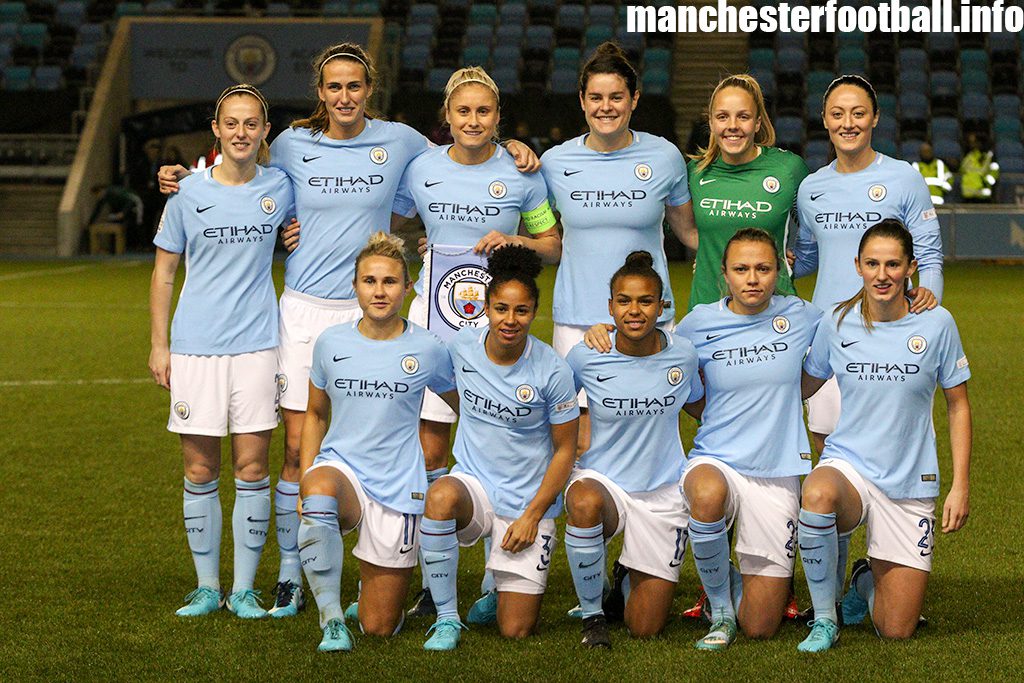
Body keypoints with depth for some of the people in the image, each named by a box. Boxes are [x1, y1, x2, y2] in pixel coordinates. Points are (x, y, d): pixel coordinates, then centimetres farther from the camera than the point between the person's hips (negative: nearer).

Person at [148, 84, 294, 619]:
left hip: (256, 343, 0)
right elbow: (163, 274, 8)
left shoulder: (280, 188, 4)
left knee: (252, 468, -1)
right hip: (194, 347, 0)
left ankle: (244, 589, 10)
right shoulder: (188, 193, 3)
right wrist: (159, 345, 5)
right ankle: (206, 586, 14)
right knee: (200, 471, 3)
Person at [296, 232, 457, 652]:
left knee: (380, 628, 3)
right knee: (319, 491, -41)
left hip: (398, 486, 0)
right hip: (341, 466, 1)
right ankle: (331, 618, -28)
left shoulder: (426, 350, -5)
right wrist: (306, 477, 3)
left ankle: (381, 575, 40)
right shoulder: (331, 343, 1)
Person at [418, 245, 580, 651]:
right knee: (440, 496, -38)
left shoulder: (552, 371, -13)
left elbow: (565, 449, -5)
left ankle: (510, 580, 32)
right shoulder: (461, 347, -6)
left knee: (516, 630, -5)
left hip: (529, 500, -1)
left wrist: (532, 515, -9)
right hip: (474, 482, 2)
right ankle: (447, 619, -21)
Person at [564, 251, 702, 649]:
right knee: (585, 504, -42)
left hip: (663, 492, 2)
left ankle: (633, 578, 38)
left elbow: (698, 406, 13)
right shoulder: (586, 357, -12)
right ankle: (591, 613, -16)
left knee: (645, 629, 0)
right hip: (602, 480, -1)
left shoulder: (682, 355, -7)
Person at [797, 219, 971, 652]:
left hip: (910, 484, 0)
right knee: (817, 495, -41)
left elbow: (958, 406, 4)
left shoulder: (936, 324, -5)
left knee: (896, 630, -2)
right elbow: (802, 388, 14)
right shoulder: (837, 325, -3)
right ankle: (824, 618, -17)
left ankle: (866, 584, 36)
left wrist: (960, 486, -1)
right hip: (848, 465, 0)